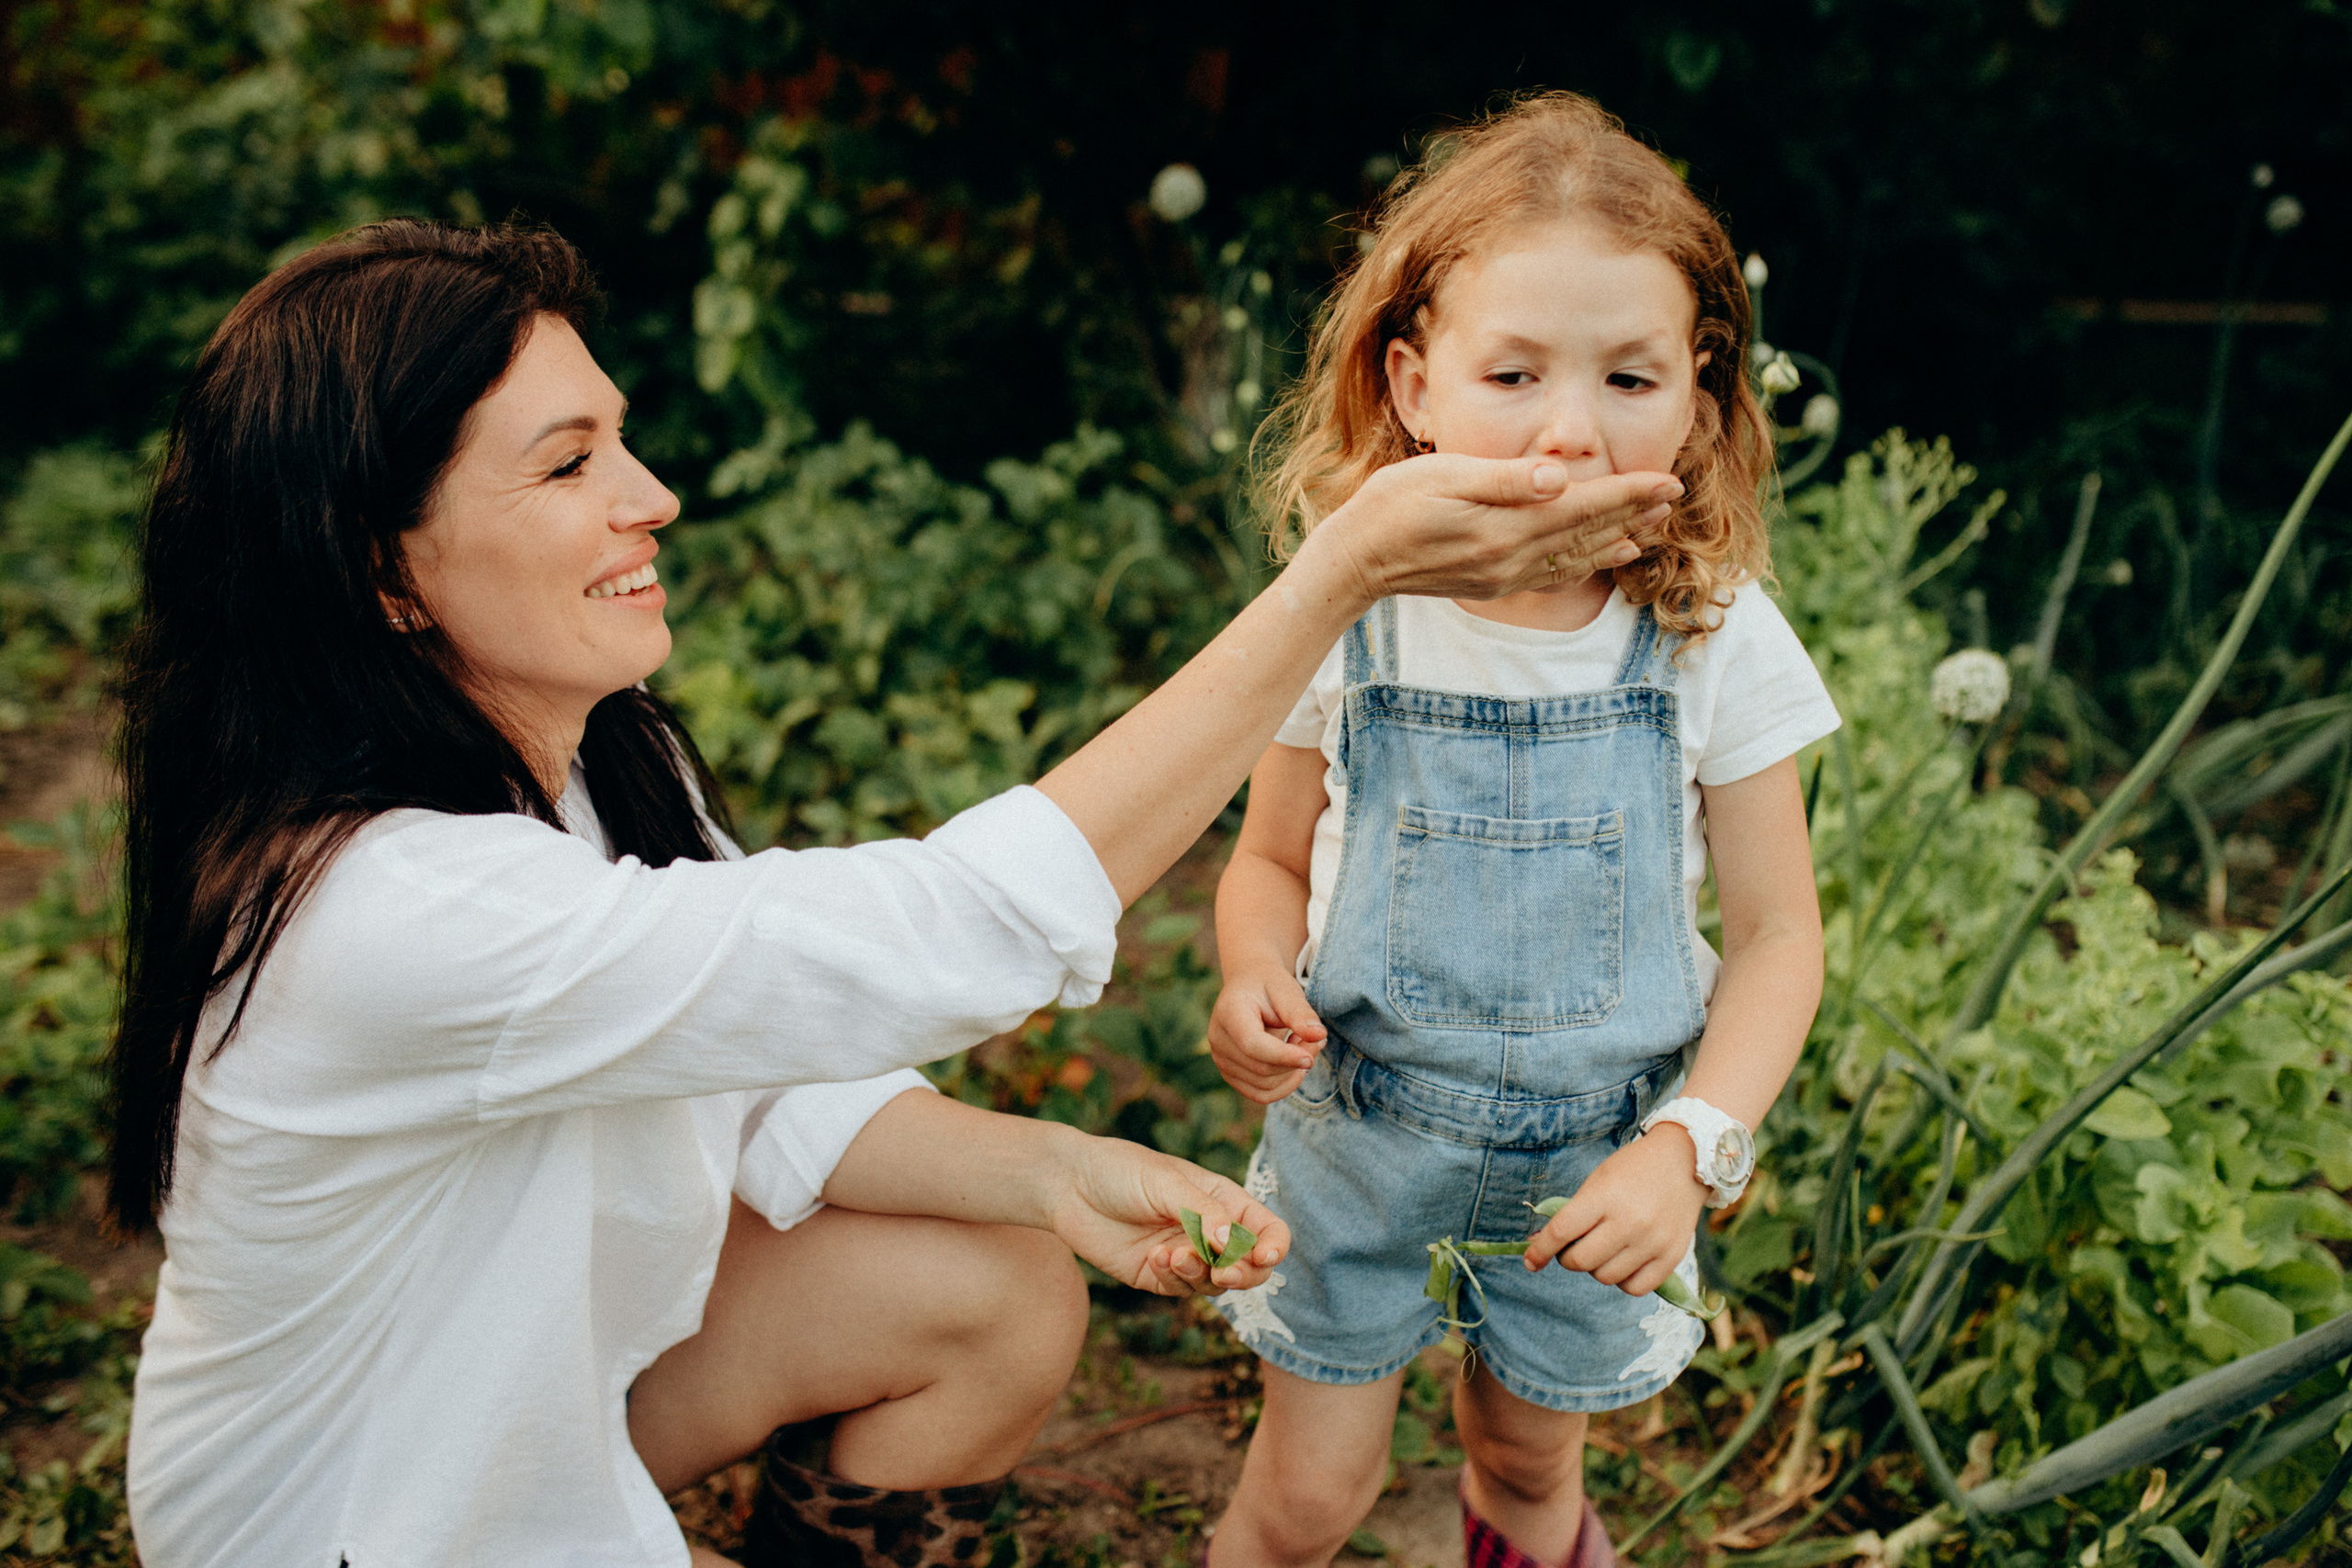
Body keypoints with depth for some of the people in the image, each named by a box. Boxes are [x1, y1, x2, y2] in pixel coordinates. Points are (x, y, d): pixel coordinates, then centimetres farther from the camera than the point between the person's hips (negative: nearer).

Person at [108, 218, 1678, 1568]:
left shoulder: (594, 755, -9)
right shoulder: (390, 913, -37)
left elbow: (770, 1078, -2)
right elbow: (957, 934, -40)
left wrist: (1051, 1170, -20)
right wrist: (1342, 572, -40)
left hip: (552, 1349, 7)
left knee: (1008, 1289, -1)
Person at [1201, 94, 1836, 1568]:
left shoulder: (1719, 641, -17)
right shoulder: (1346, 626, -17)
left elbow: (1778, 932, -8)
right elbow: (1272, 857, -2)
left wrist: (1690, 1144, -20)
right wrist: (1257, 979, -23)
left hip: (1595, 1160, 1)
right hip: (1360, 1129, 0)